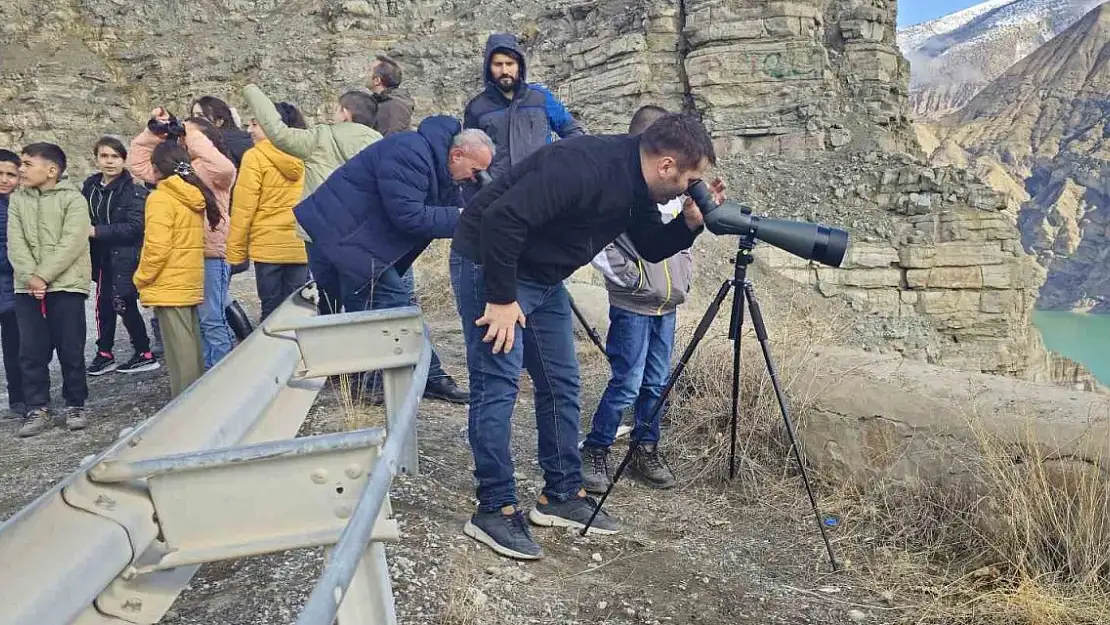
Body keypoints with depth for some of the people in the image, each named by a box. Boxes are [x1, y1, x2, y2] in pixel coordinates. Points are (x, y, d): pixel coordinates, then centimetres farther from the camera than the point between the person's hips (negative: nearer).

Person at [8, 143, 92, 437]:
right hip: (27, 288, 4)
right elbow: (16, 243, 2)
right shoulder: (17, 200, 10)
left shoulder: (73, 199, -3)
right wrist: (30, 277, -12)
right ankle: (37, 409, 14)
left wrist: (43, 276, -16)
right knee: (31, 352, 4)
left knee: (71, 350, 2)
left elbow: (71, 244, -12)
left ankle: (75, 405, 15)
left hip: (66, 286, -4)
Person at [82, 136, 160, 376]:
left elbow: (134, 227, -19)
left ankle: (145, 355, 10)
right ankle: (104, 354, 21)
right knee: (103, 304, 9)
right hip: (101, 257, 6)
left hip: (125, 257, -6)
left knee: (124, 304, -3)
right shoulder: (90, 186, 7)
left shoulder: (133, 190, -11)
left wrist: (97, 231, -19)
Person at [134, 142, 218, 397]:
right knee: (192, 343, 14)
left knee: (179, 349, -5)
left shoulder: (161, 198, -13)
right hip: (192, 283, 8)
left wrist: (141, 279, -6)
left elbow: (157, 247, -17)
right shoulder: (195, 195, 9)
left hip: (168, 286, -8)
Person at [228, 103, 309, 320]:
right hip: (300, 246, 4)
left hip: (268, 246, -4)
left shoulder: (255, 157, -7)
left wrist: (235, 250, -2)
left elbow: (243, 207, -8)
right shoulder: (301, 157, 6)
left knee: (272, 309, 3)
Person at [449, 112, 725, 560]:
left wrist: (691, 221, -9)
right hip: (489, 264, -9)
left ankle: (562, 495, 20)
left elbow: (651, 247, 10)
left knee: (561, 384, 9)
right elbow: (501, 218, -33)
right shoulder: (584, 167, -30)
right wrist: (502, 299, -26)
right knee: (498, 383, -10)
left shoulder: (637, 185, -2)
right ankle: (494, 509, 0)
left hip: (543, 276, 9)